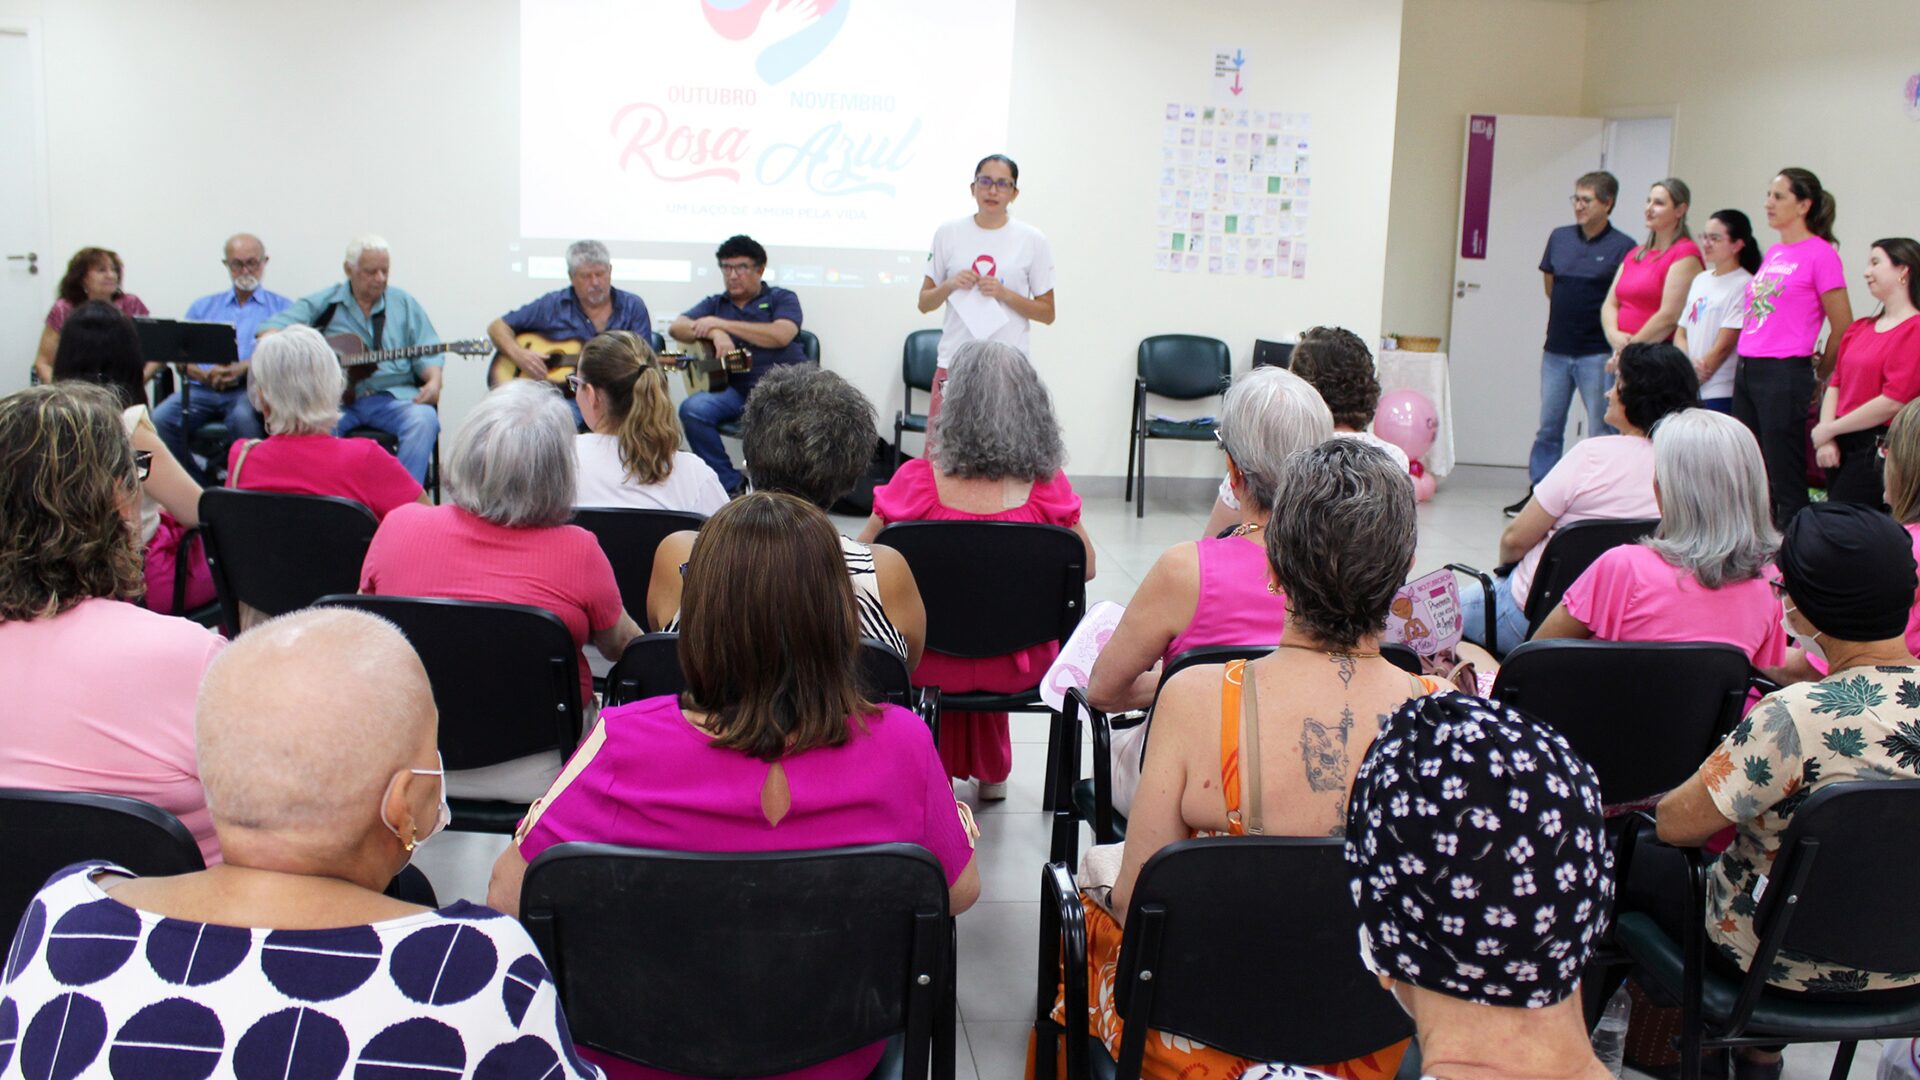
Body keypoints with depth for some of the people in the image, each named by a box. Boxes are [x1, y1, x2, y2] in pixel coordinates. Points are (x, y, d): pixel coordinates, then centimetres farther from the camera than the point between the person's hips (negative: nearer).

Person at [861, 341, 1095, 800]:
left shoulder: (920, 479, -18)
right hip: (1018, 666, 2)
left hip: (933, 662, -1)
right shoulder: (1047, 484, -12)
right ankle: (990, 769, 50)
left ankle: (944, 765, 50)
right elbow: (1086, 566, 2)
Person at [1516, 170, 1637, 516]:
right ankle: (1537, 493, 17)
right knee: (1548, 426, 10)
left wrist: (1616, 346, -7)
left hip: (1597, 354, -5)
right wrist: (1568, 312, 12)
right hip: (1556, 350, 5)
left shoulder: (1623, 247, -7)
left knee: (1601, 431, 0)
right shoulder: (1559, 238, 8)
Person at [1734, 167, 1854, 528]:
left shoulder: (1821, 253, -8)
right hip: (1746, 370, 8)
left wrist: (1819, 376, 4)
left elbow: (1843, 328, -6)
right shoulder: (1773, 253, 15)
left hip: (1784, 374, -8)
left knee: (1786, 481, -3)